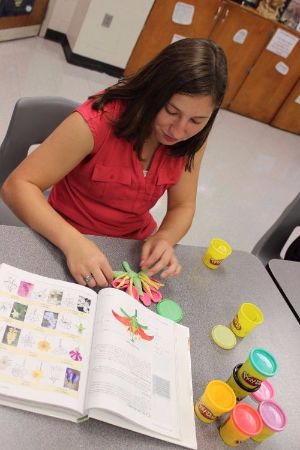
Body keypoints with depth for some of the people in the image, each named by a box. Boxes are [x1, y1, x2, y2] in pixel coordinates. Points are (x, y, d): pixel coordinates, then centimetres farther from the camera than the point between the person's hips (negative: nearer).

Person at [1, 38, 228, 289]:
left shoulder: (192, 141, -10)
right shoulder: (98, 121, -24)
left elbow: (183, 206, -2)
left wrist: (165, 239, -24)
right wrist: (73, 241, -37)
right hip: (67, 243, -2)